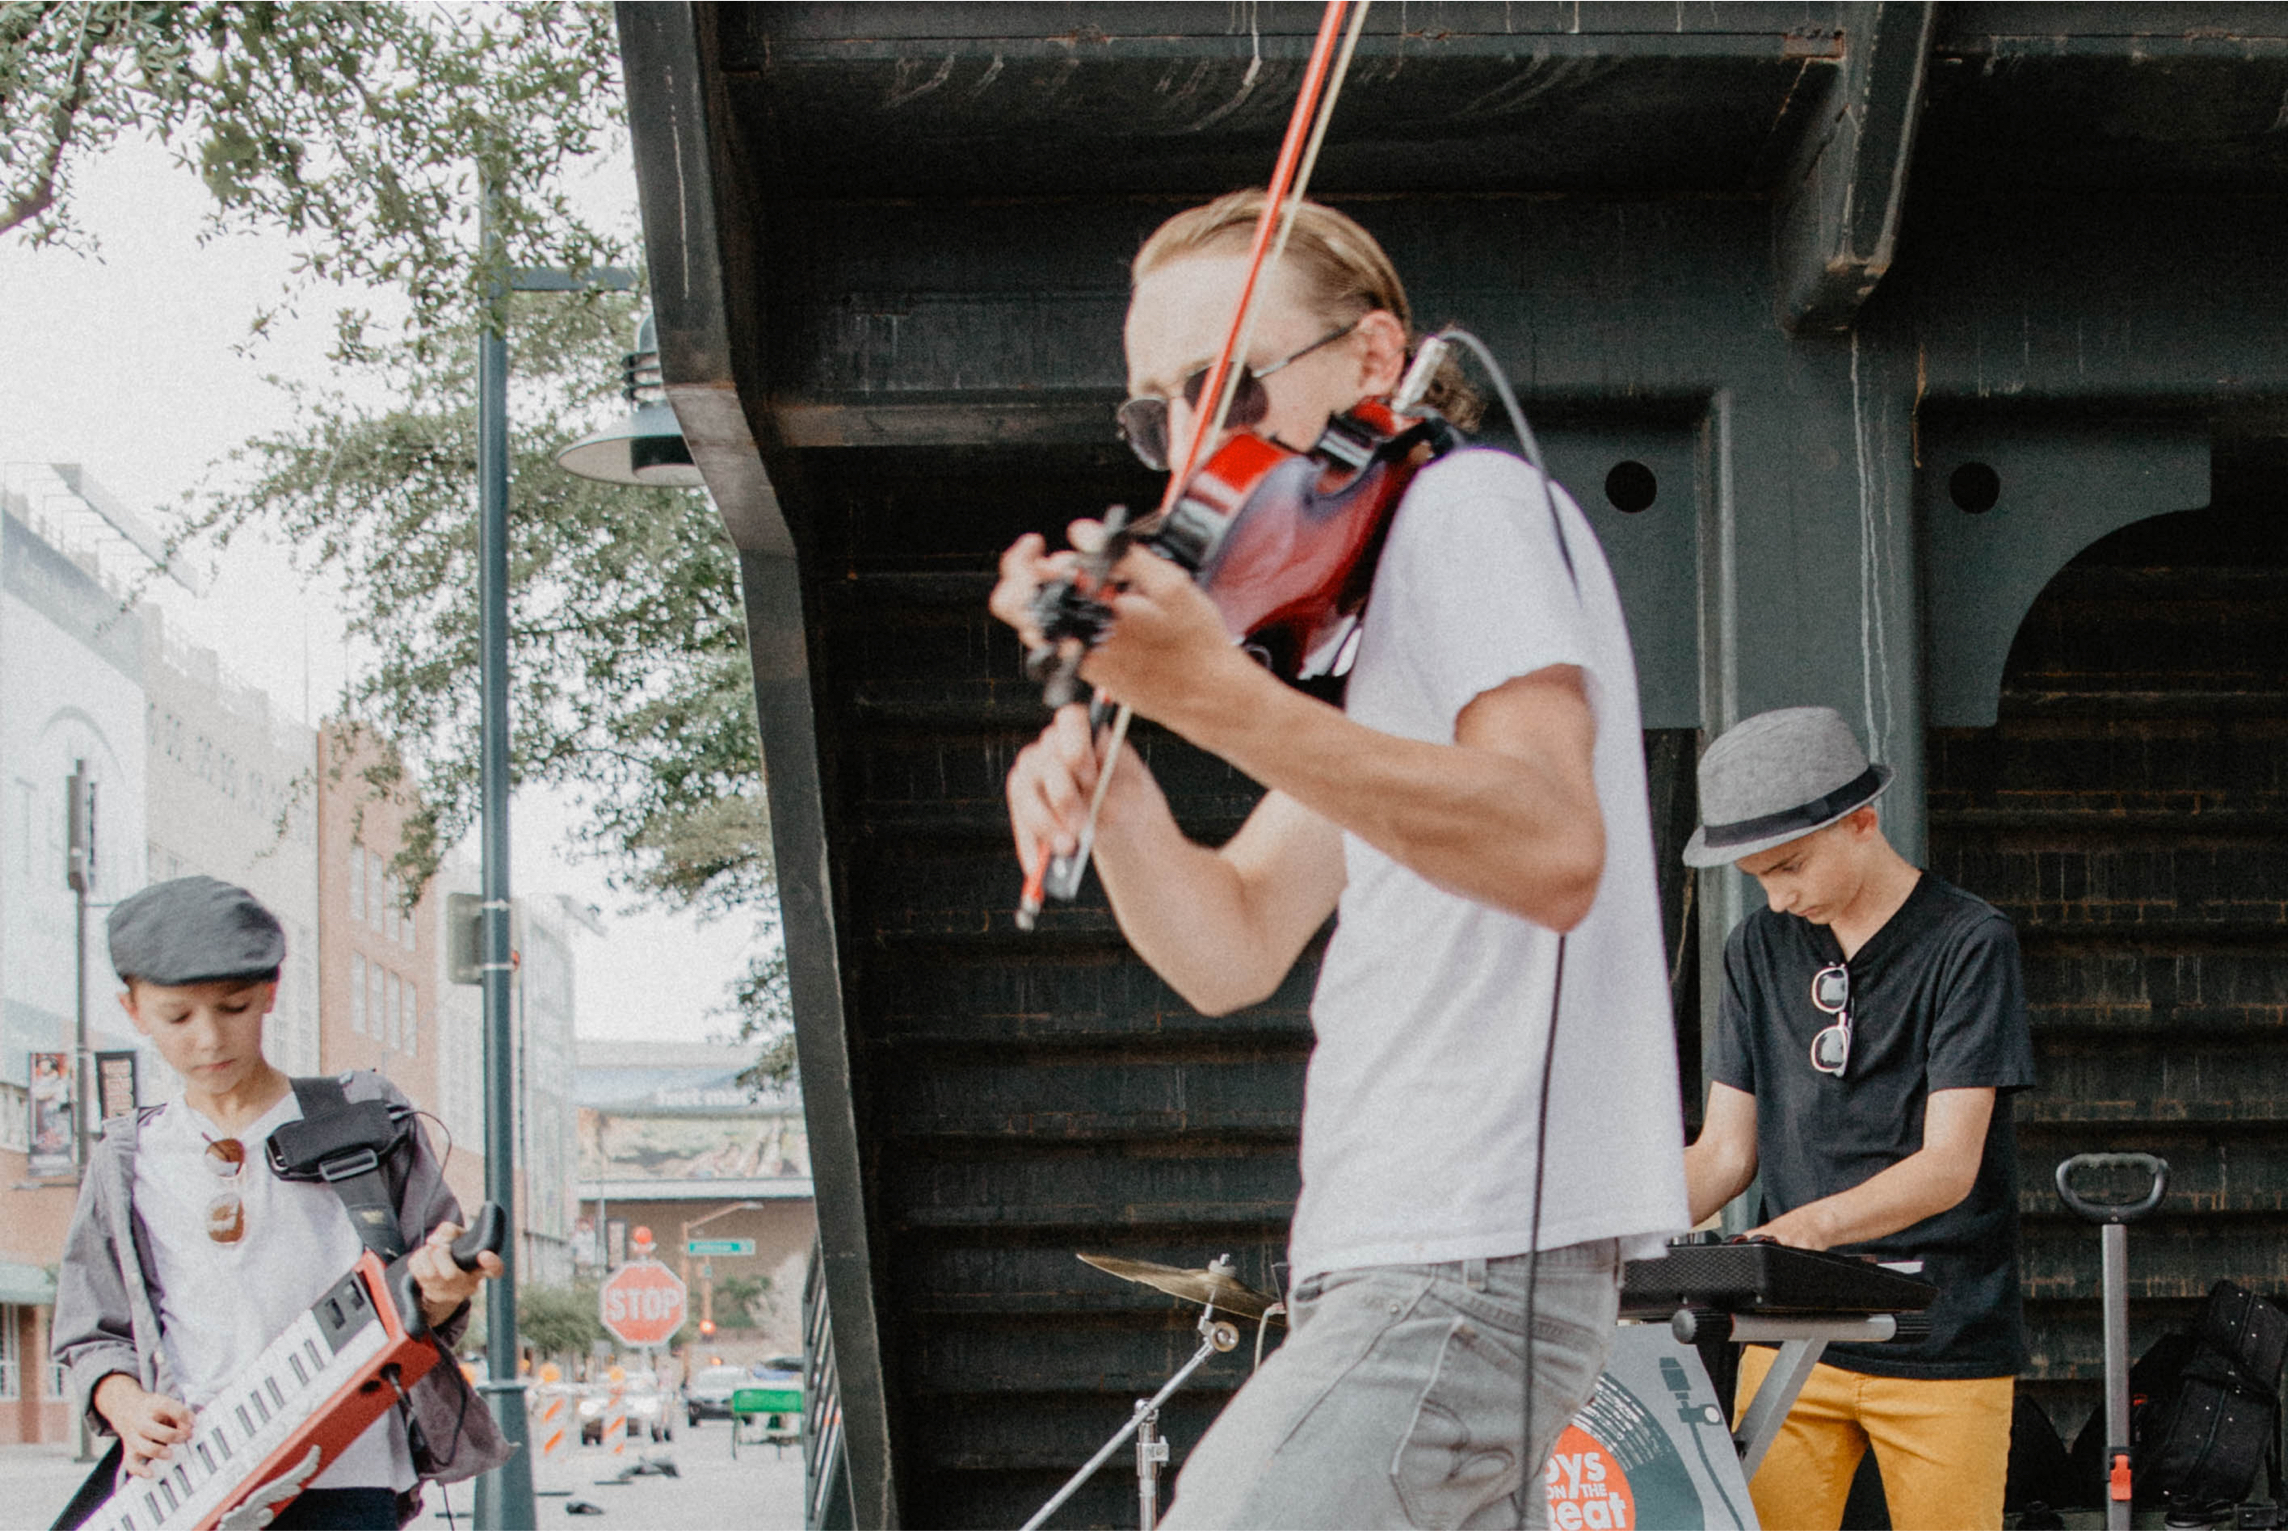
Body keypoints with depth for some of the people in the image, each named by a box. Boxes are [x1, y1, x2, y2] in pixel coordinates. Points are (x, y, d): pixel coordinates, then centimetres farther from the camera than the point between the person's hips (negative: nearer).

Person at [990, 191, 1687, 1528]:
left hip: (1469, 1263, -11)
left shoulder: (1470, 502, -6)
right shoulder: (1356, 610, 23)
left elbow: (1554, 852, -24)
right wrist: (1113, 788, -5)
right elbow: (1236, 952, 15)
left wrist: (1214, 694, -33)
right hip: (1437, 1264, 11)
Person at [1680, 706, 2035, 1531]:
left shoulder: (1969, 943, -5)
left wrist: (1813, 1224, -30)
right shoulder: (1760, 951, 12)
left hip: (1942, 1342, -4)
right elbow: (1727, 1149, 11)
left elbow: (1950, 1163, -13)